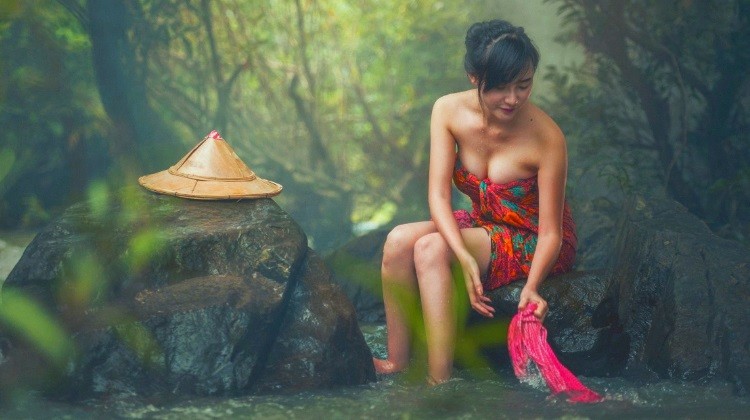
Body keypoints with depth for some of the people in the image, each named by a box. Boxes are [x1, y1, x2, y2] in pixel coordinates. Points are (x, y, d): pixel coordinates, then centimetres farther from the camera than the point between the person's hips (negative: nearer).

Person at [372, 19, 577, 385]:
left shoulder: (546, 138, -26)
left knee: (431, 248, -28)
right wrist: (465, 259, -35)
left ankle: (439, 383, -30)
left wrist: (531, 287, -40)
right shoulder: (449, 111, -14)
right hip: (483, 227, 5)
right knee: (399, 240, -21)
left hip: (532, 244, -5)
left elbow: (551, 232, -22)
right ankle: (397, 362, -12)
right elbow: (438, 195, -20)